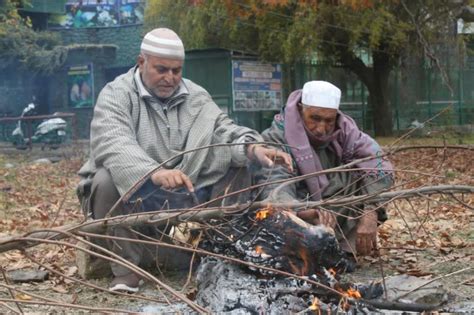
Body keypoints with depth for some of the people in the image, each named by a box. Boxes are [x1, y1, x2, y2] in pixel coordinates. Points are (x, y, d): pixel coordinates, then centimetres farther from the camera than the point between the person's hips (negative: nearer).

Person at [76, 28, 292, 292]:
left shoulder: (196, 97, 10)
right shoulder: (116, 94, -8)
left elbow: (224, 131, -1)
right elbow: (112, 144, -27)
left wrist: (254, 149, -26)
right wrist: (154, 172, -46)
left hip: (188, 197, 4)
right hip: (136, 195, -4)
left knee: (240, 166, -11)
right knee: (107, 180, -35)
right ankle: (126, 266, -16)